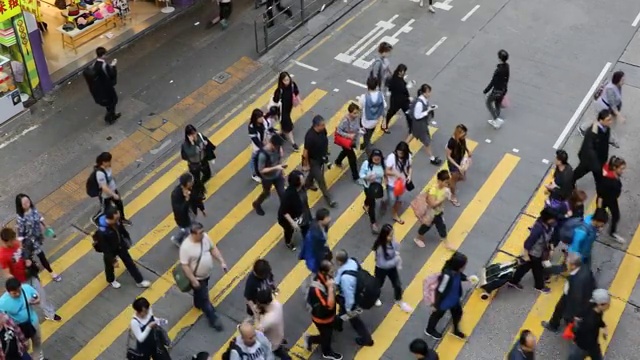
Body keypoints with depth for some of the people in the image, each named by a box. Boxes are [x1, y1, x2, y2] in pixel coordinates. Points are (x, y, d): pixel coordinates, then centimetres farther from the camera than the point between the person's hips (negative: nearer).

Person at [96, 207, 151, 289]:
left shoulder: (117, 221, -24)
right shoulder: (102, 232, -41)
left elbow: (122, 230, 1)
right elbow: (105, 248, -30)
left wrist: (127, 239, 14)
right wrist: (111, 260, -22)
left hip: (121, 246, 5)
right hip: (110, 251, -5)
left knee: (130, 263, 17)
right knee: (110, 266, 24)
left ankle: (140, 281, 34)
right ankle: (111, 281, 56)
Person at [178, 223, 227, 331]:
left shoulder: (205, 237, -15)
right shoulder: (186, 247, -34)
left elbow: (213, 249, 1)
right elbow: (184, 265, -27)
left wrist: (222, 262, -5)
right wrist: (193, 280, -25)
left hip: (207, 273, 7)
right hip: (197, 278, -7)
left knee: (200, 292, 33)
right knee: (204, 298, 7)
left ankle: (198, 304, 61)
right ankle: (213, 320, 21)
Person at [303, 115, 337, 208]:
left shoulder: (323, 130, -16)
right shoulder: (310, 136, -37)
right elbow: (305, 151, -26)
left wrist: (326, 152, 16)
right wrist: (306, 164, -15)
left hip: (321, 158, 7)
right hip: (313, 160, -7)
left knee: (314, 172, 33)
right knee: (320, 180, 5)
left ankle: (308, 184, 62)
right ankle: (328, 199, 17)